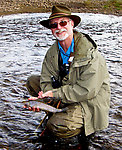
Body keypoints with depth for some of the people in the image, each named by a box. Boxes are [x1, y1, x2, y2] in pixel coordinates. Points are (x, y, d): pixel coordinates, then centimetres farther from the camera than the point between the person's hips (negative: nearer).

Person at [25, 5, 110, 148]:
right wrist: (44, 97, -24)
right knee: (32, 81, 3)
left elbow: (87, 90, -26)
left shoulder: (89, 53, -23)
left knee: (57, 127, -29)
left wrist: (55, 94, -23)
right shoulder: (52, 52, 1)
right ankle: (58, 113, 5)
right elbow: (47, 79, -2)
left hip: (89, 102, -8)